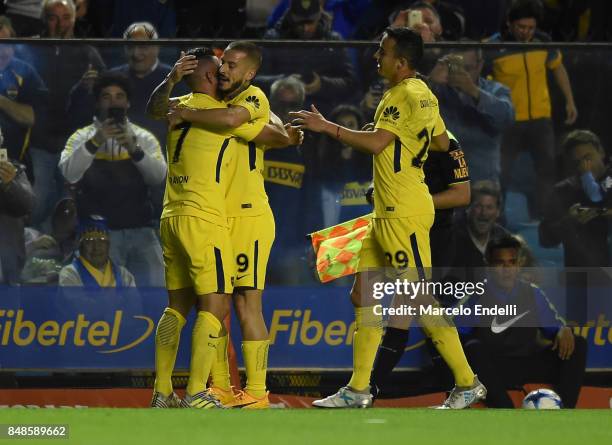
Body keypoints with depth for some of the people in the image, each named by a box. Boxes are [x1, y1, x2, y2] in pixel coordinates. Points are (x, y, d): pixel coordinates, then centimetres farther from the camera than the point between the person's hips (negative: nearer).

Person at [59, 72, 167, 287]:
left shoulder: (143, 138, 11)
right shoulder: (82, 137, 5)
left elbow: (158, 176, -5)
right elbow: (69, 173, -13)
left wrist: (135, 150, -21)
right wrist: (95, 142, -25)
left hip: (140, 231, 2)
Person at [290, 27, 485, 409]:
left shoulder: (404, 95, -16)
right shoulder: (424, 95, 13)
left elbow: (376, 143, -24)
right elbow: (442, 143, 23)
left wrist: (326, 127, -20)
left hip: (403, 214, -10)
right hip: (388, 213, 10)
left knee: (421, 299, -7)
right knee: (363, 295, 9)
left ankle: (468, 384, -1)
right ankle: (358, 389, 11)